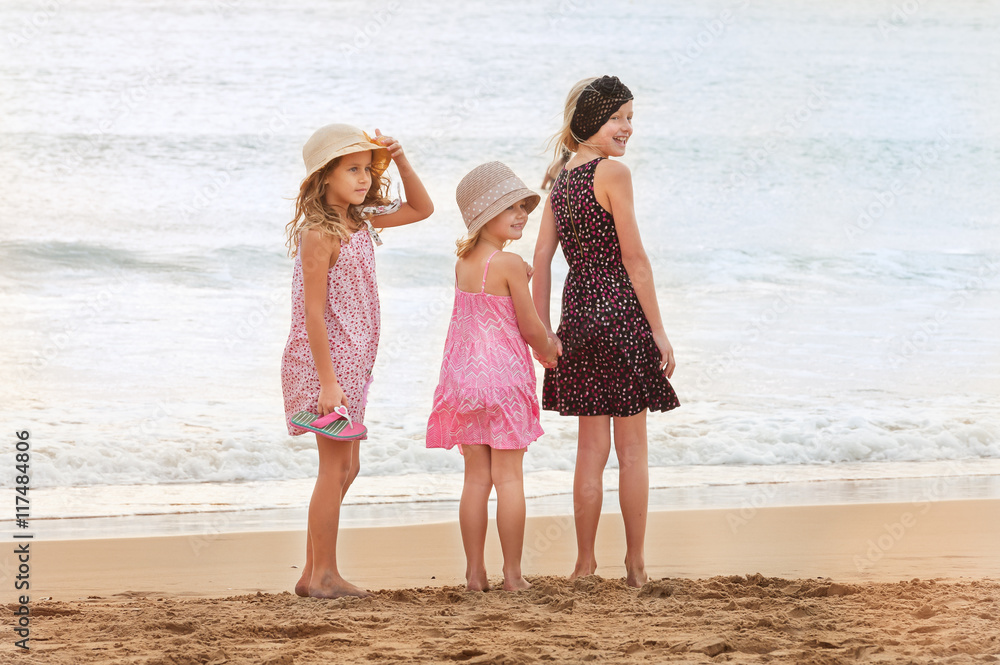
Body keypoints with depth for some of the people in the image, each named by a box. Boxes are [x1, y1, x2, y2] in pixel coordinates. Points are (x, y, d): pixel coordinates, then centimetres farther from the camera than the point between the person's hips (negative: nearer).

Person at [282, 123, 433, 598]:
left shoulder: (360, 224, 10)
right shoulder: (319, 234, -16)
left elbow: (421, 208, 22)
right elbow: (313, 312, -19)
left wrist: (399, 160, 6)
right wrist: (327, 380, -22)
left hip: (351, 362, 9)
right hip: (325, 361, -9)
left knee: (345, 468, 12)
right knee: (336, 466, -5)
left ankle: (313, 572, 18)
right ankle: (324, 575, 2)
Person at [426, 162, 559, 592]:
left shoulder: (463, 263, 8)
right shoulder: (510, 265, -13)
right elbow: (531, 327, -8)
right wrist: (547, 348, 11)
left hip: (464, 375, 6)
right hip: (505, 374, -6)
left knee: (476, 477, 9)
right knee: (509, 476, 0)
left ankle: (474, 572, 9)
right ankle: (512, 574, 1)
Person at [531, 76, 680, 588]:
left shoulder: (561, 180, 11)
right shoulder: (613, 172, -11)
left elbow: (541, 258, 8)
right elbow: (634, 258, -12)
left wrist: (544, 332, 9)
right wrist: (659, 330, -7)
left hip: (578, 315, 6)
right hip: (621, 314, -6)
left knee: (591, 448, 11)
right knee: (632, 449, 3)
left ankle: (584, 564, 12)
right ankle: (635, 565, 7)